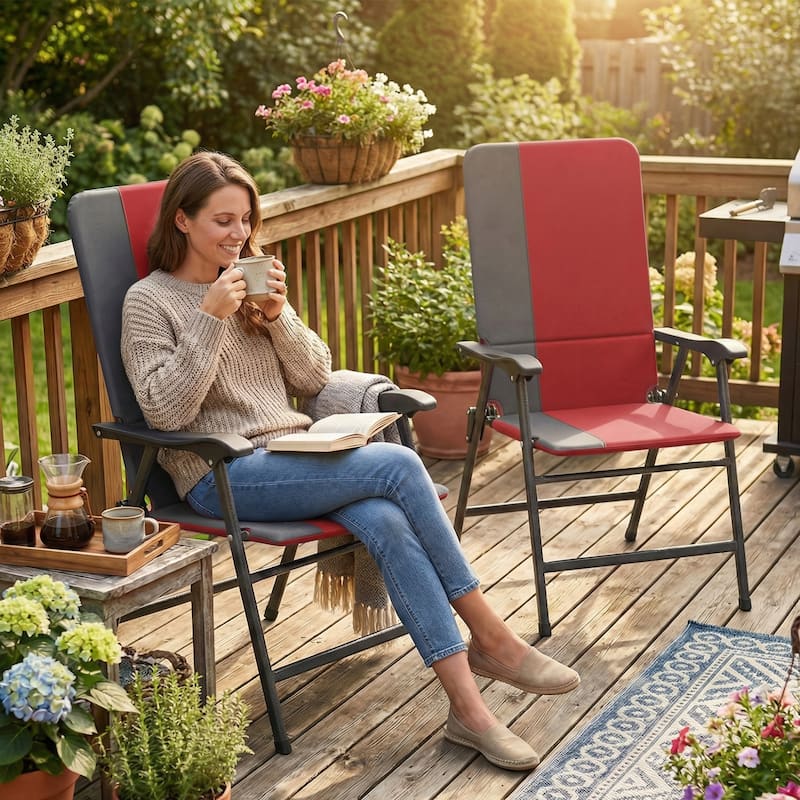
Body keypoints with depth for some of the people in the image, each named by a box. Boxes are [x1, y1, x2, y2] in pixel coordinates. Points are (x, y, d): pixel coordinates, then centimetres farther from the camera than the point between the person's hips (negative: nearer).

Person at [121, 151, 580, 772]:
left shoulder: (250, 281, 18)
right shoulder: (149, 302, 0)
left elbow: (315, 380, 13)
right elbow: (167, 411, -13)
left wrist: (277, 315, -3)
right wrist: (211, 319, -17)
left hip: (292, 456, 5)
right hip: (223, 476, -5)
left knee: (388, 523, -29)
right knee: (400, 466, -26)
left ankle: (467, 704, -29)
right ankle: (490, 637, -17)